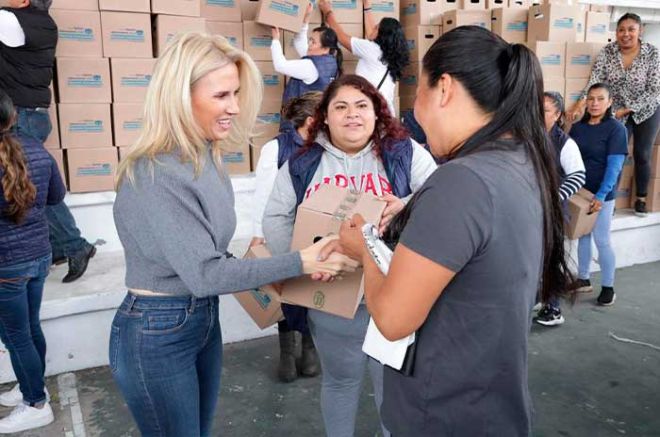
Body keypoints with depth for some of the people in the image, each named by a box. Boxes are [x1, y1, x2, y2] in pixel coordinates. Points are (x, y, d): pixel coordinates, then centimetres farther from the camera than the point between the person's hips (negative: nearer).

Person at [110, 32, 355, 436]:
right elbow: (203, 274, -25)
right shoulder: (154, 175, -26)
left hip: (203, 318, 8)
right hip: (156, 334, -8)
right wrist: (299, 263, -23)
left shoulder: (207, 156, 0)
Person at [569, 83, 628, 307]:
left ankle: (608, 287, 13)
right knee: (583, 236, 13)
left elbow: (614, 165, -14)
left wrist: (601, 195, -21)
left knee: (602, 241, 0)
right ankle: (583, 279, 26)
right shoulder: (577, 127, 6)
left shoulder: (615, 128, -8)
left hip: (602, 195, -4)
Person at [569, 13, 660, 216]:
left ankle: (641, 199, 23)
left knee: (642, 155, 7)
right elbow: (595, 80, -21)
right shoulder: (607, 51, -13)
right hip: (618, 112, 1)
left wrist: (626, 109, -22)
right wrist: (581, 103, -37)